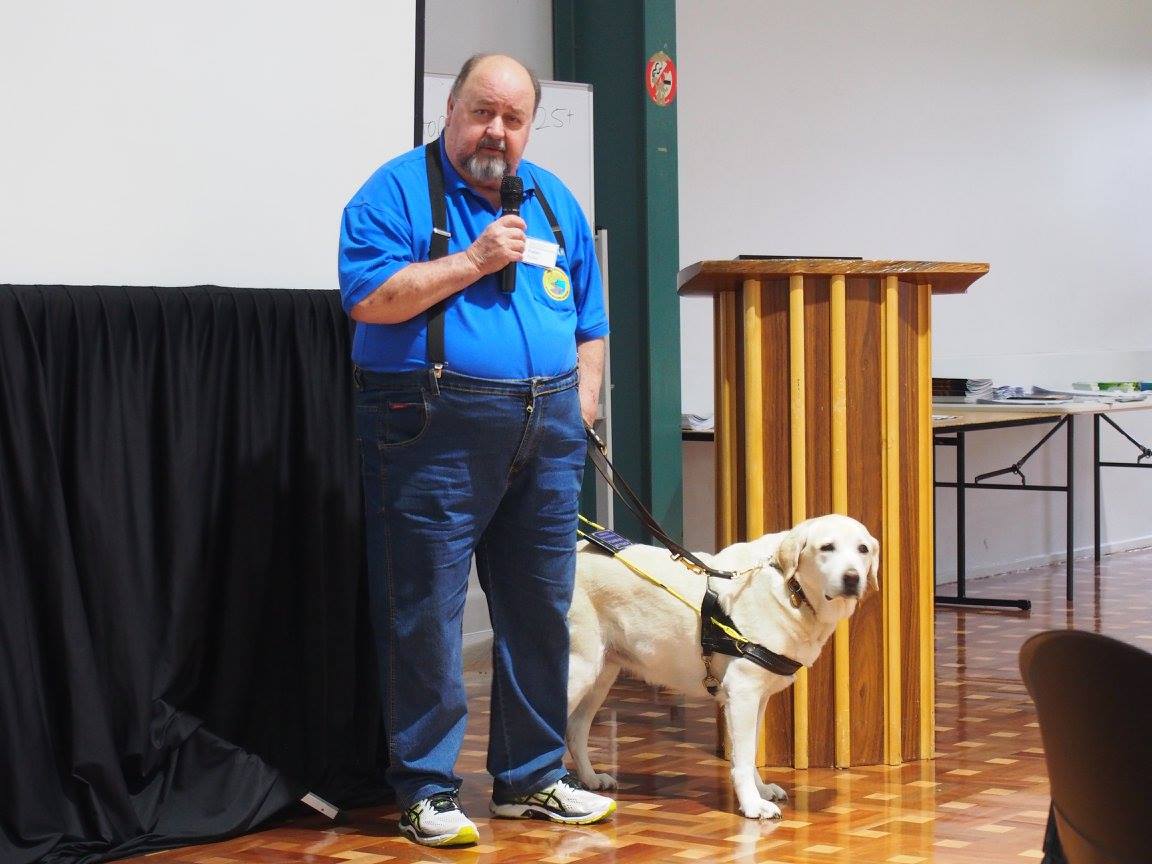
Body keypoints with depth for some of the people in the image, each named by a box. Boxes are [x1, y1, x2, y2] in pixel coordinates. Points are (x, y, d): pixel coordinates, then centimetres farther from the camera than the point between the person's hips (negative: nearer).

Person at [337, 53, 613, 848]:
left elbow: (588, 319, 20)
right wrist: (473, 261, -14)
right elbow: (368, 298, -14)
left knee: (541, 610, 10)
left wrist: (582, 405, 8)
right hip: (434, 436, -6)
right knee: (426, 614, -3)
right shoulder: (397, 191, -2)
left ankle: (532, 778, 22)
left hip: (546, 435, 6)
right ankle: (427, 791, 6)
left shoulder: (555, 201, 16)